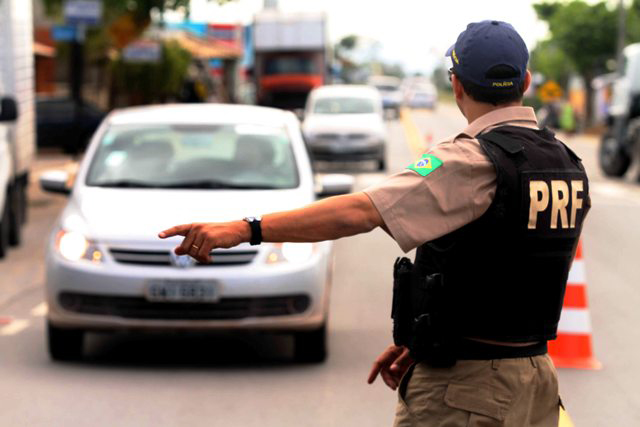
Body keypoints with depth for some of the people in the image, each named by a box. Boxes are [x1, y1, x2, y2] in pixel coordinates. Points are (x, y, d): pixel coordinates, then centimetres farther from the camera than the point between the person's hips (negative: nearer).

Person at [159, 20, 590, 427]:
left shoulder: (473, 162, -17)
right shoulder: (569, 165, 8)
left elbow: (360, 212, -26)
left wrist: (245, 229, -28)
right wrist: (417, 340, 14)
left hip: (464, 385, -7)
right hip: (536, 380, 8)